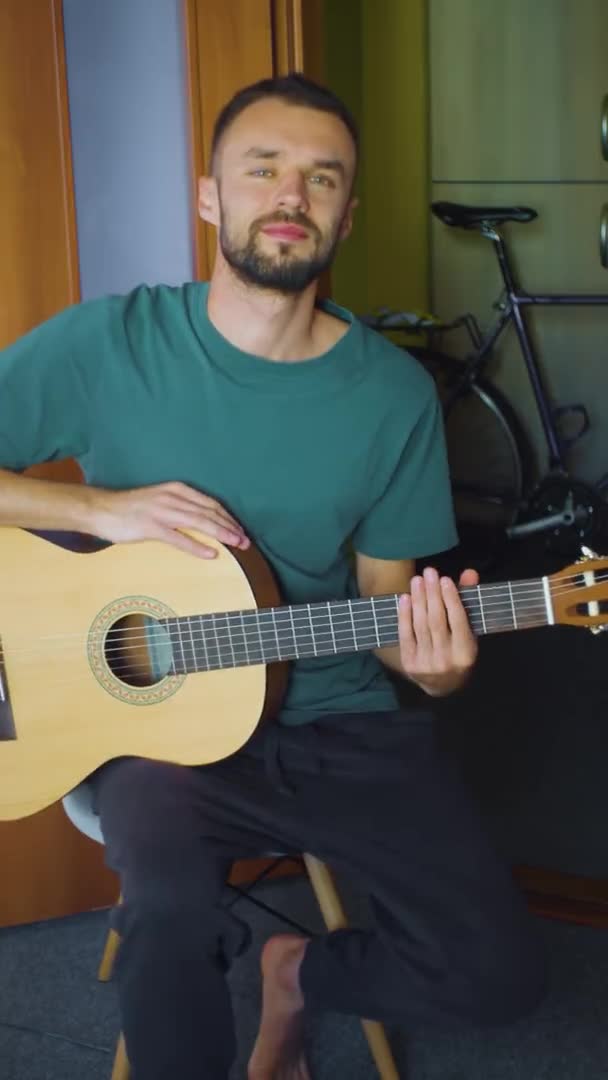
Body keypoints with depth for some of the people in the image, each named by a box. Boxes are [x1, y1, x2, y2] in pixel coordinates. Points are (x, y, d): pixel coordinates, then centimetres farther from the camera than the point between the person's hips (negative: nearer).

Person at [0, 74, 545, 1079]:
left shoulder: (395, 392, -2)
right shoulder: (108, 345, -8)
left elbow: (386, 592, 4)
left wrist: (425, 659, -18)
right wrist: (98, 507, -18)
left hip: (341, 723, 3)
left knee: (499, 974, -10)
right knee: (169, 909, -33)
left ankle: (303, 970, 21)